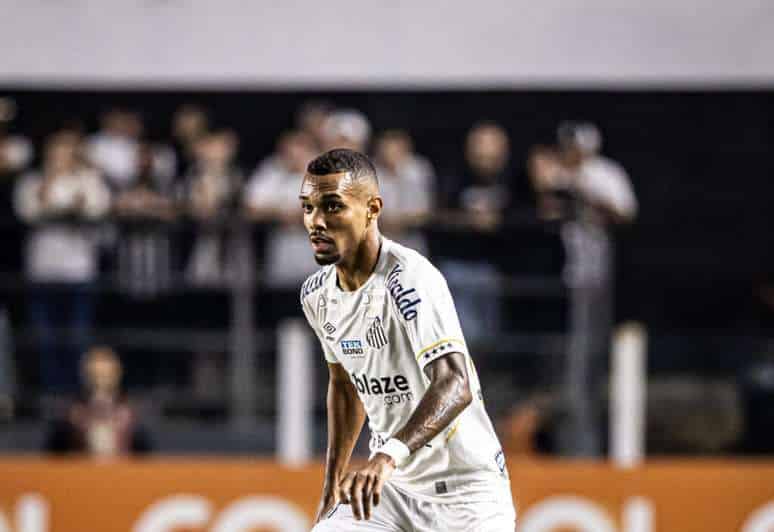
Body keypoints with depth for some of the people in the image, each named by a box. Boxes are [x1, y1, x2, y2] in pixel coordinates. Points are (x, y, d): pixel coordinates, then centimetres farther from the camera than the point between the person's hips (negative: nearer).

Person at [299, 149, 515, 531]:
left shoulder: (410, 279, -23)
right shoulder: (317, 295, 2)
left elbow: (455, 386, -38)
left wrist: (387, 457, -51)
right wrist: (333, 481, 17)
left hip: (464, 490, -7)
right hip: (390, 488, 7)